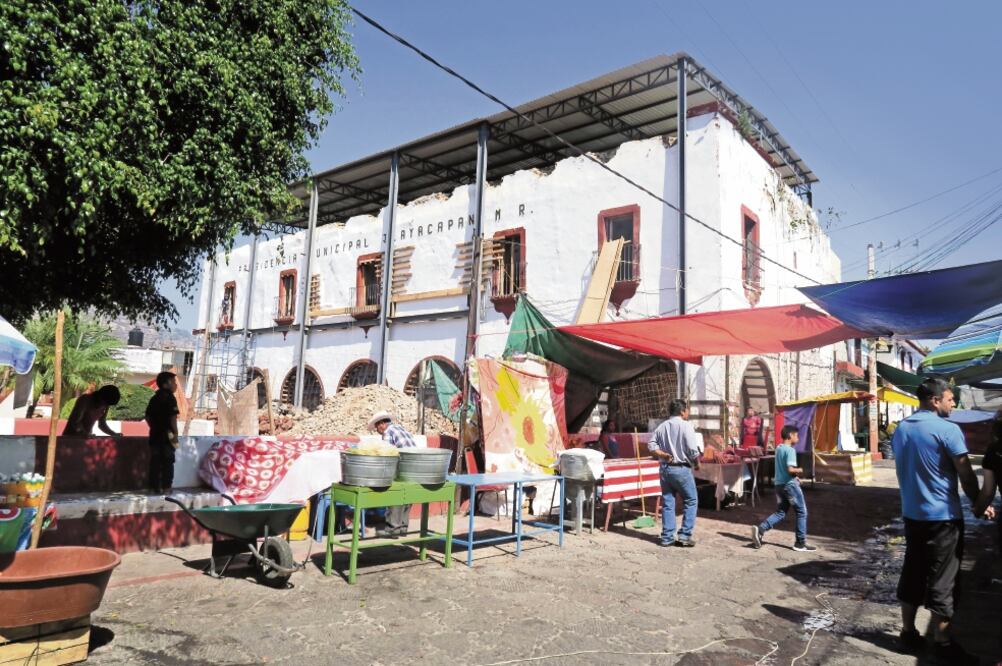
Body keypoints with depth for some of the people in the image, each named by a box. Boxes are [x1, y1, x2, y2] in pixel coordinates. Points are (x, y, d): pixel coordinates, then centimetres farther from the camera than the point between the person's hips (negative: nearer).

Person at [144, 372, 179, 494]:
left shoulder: (154, 398, 13)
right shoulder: (170, 397, -10)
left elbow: (148, 417, 14)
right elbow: (173, 417, -15)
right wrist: (175, 433, -11)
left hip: (155, 434, 7)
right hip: (167, 435, -7)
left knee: (155, 462, 7)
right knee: (168, 461, 0)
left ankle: (156, 487, 9)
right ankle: (166, 486, 1)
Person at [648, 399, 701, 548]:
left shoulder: (662, 427, 7)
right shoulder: (686, 425, -10)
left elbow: (651, 446, 1)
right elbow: (693, 450, -14)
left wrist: (663, 455, -1)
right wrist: (697, 463, 1)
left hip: (665, 468, 5)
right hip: (681, 469, -5)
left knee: (667, 502, 10)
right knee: (691, 501, 8)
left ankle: (667, 537, 12)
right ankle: (685, 535, 5)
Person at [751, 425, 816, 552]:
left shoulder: (778, 448, 12)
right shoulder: (790, 450, -15)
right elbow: (790, 469, -24)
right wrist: (800, 470, -6)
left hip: (779, 484, 8)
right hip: (790, 484, -8)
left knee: (780, 513, 12)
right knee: (802, 512, 6)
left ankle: (760, 529, -6)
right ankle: (800, 543, 11)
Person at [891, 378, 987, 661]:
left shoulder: (900, 430, 8)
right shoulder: (948, 430, -14)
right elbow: (966, 475, -11)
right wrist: (978, 503, 4)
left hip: (912, 514, 6)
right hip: (943, 516, -6)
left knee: (912, 574, 13)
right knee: (942, 580, 2)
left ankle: (908, 633, 19)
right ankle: (942, 643, 10)